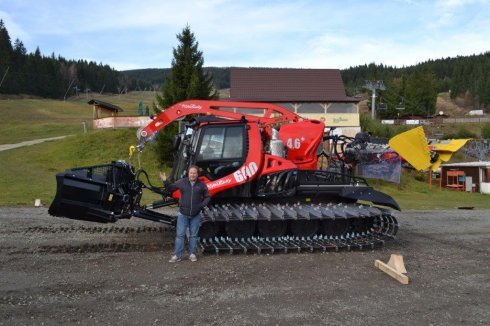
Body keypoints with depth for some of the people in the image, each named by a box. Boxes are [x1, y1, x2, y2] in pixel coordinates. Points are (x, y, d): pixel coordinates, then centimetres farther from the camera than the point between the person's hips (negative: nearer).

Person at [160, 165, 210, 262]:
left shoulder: (202, 184, -2)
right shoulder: (182, 182, -3)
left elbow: (207, 197, 7)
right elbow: (170, 189, 5)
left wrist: (202, 205, -8)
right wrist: (165, 181, -11)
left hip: (196, 215, 1)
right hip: (183, 214, 0)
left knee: (193, 235, 11)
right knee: (180, 234, 1)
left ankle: (192, 254, 23)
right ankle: (177, 255, 9)